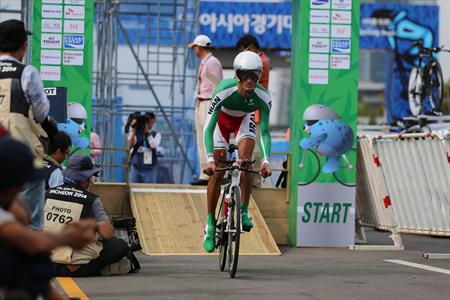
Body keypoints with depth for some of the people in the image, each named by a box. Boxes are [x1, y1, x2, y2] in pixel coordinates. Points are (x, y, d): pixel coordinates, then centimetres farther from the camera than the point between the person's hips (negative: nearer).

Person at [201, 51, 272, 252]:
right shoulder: (223, 91, -38)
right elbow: (208, 127, -36)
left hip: (244, 119, 1)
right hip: (223, 118, -1)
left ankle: (244, 211, -12)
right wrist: (209, 159, -46)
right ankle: (210, 225, 4)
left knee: (245, 160, -26)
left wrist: (266, 160, -36)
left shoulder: (263, 98, -32)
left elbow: (264, 132, -24)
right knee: (217, 172, -7)